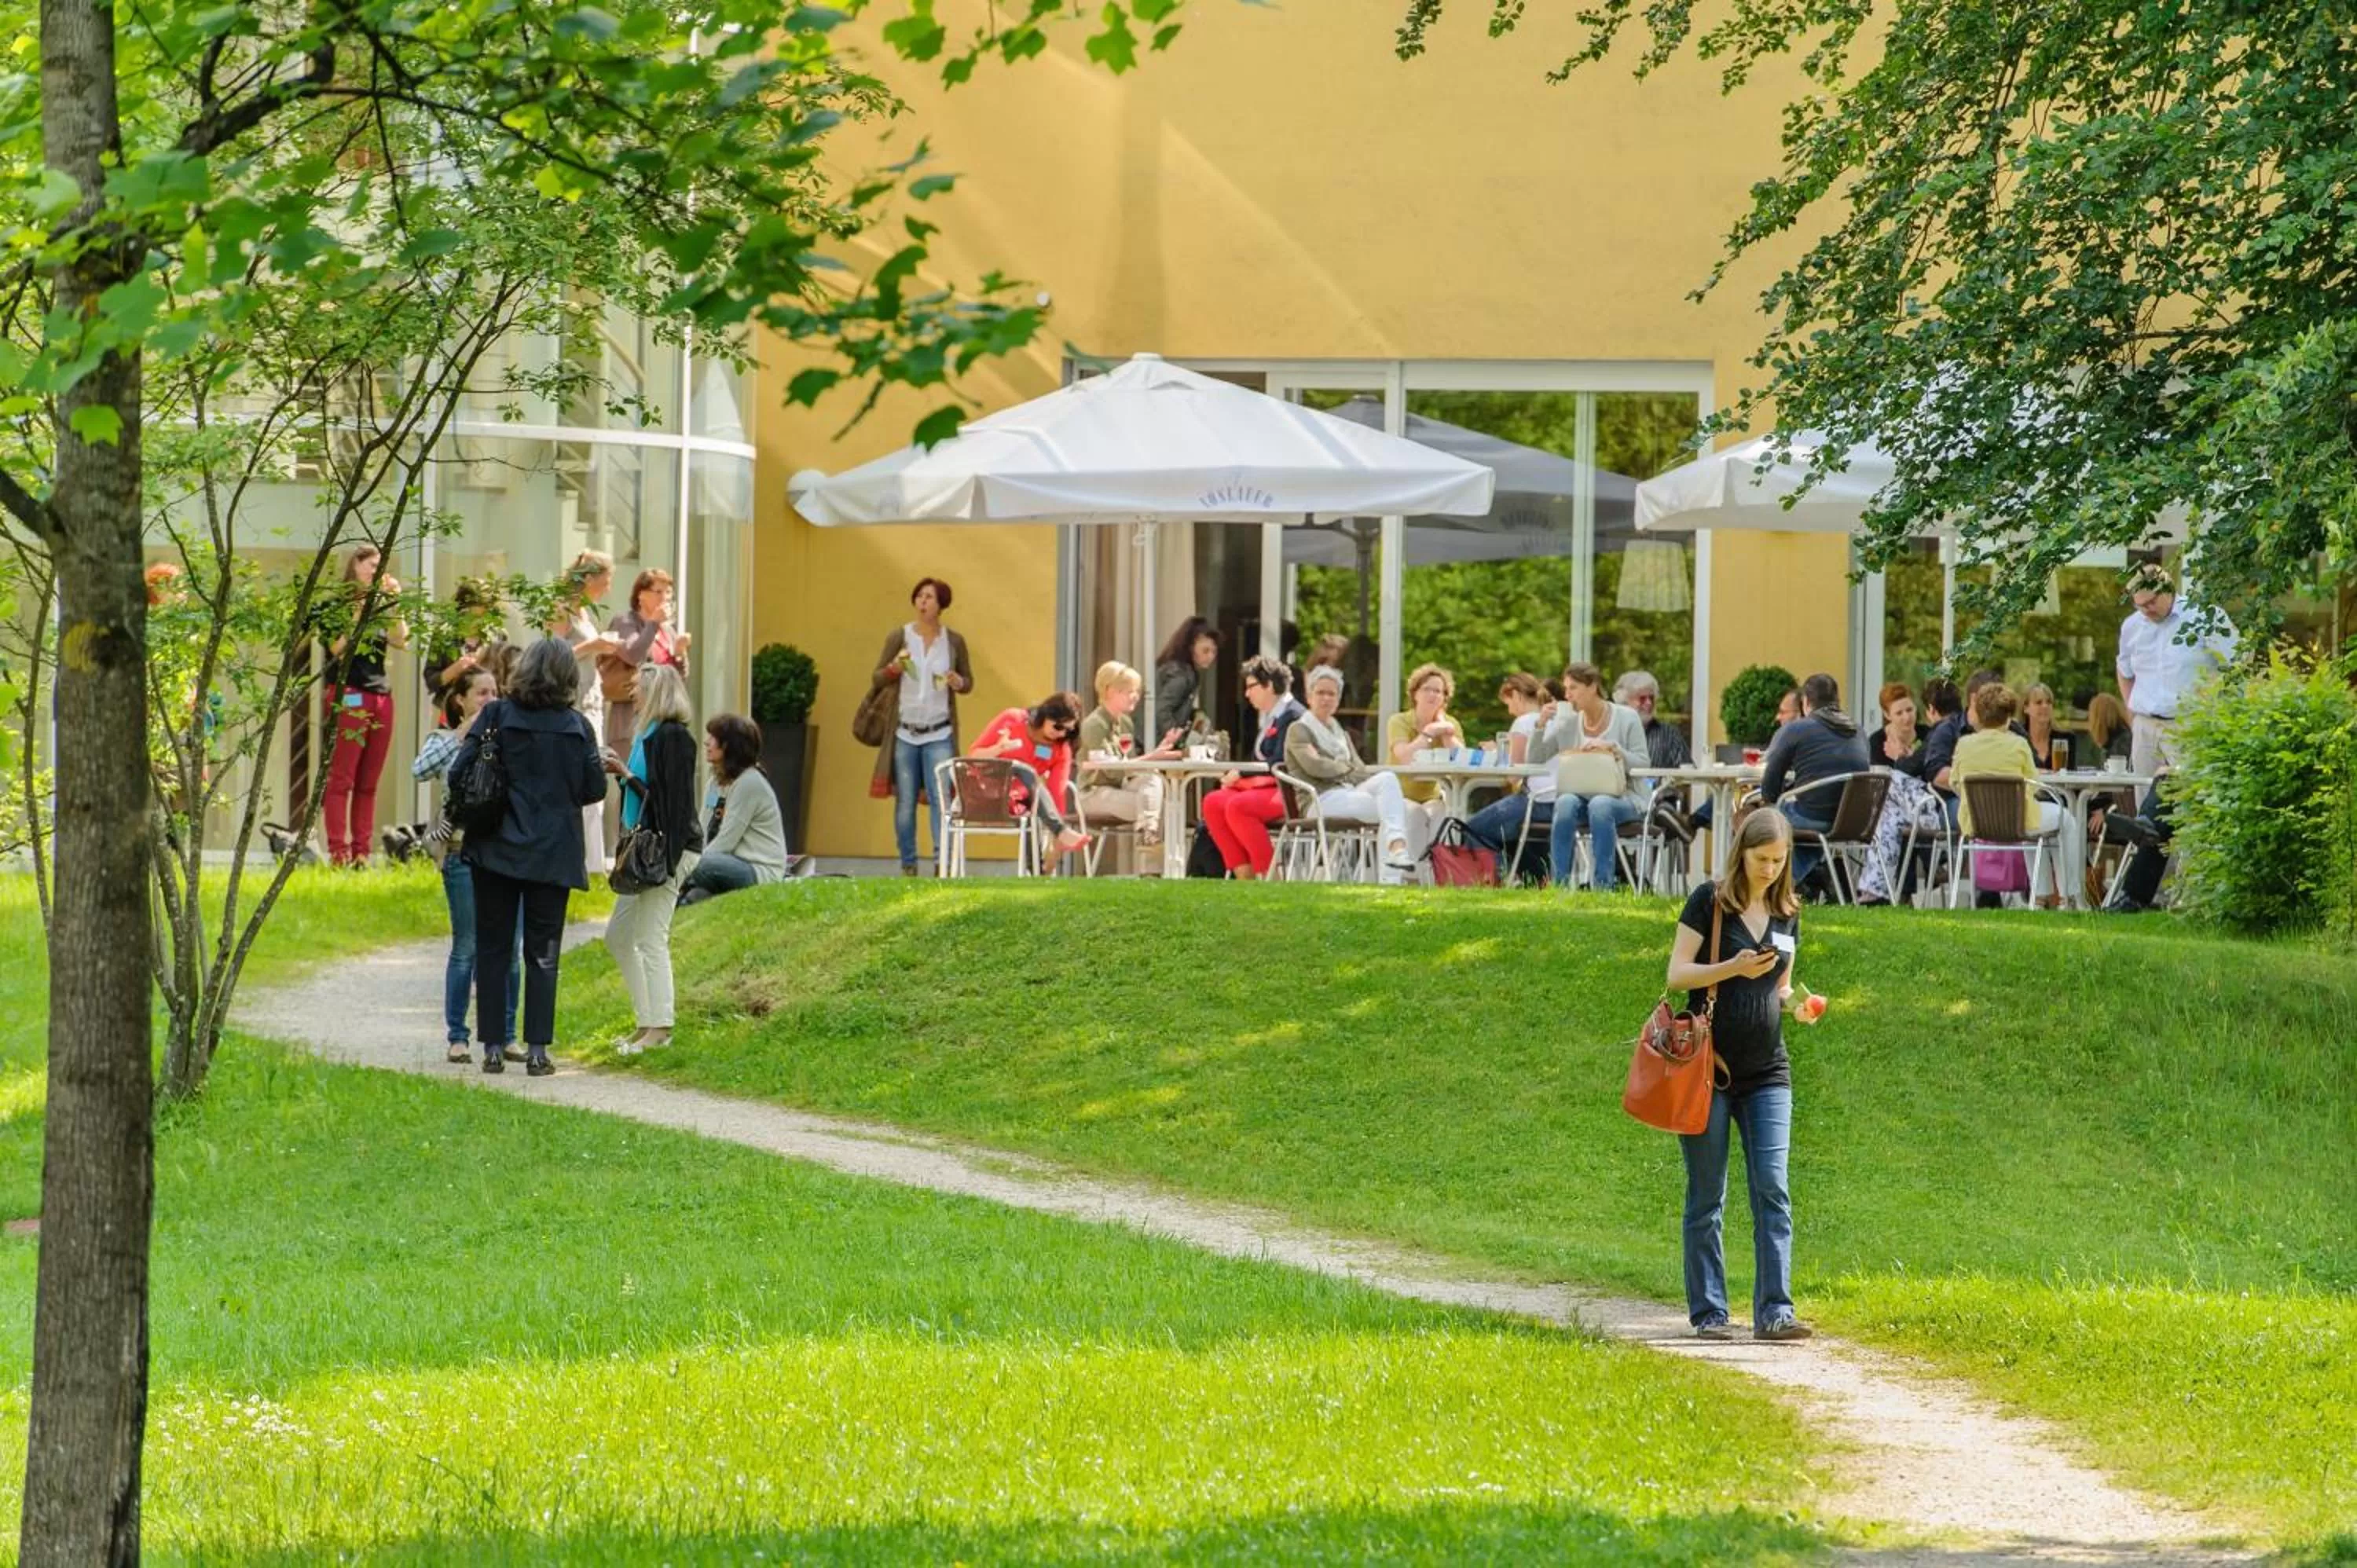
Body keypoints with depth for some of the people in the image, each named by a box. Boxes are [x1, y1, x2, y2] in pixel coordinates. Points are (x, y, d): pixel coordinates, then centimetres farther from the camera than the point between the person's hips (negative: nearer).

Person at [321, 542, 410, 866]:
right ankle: (339, 853, -12)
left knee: (368, 783, 5)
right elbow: (339, 647, -12)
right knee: (341, 779, -8)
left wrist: (394, 602, 0)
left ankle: (362, 852, 6)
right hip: (348, 695, -7)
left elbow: (401, 641, 6)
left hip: (380, 696, 7)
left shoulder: (379, 607, 18)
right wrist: (362, 611, -14)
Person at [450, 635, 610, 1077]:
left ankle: (494, 1048, 5)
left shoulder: (498, 716, -6)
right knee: (543, 953, 5)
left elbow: (459, 772, -9)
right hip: (554, 853, 1)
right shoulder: (577, 726, -3)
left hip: (498, 848, -1)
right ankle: (537, 1049, -1)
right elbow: (595, 789, 2)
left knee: (492, 949, 7)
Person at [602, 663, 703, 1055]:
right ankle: (646, 1022, 18)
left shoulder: (673, 737, -15)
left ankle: (659, 1028, -2)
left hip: (669, 847, -11)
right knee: (618, 935, 14)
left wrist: (626, 775, -16)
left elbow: (666, 797, -19)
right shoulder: (649, 735, 13)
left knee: (650, 939, -7)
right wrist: (622, 771, 9)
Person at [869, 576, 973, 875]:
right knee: (905, 801, 2)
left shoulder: (954, 642, 4)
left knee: (941, 798, -11)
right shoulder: (898, 638, 2)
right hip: (904, 733, 1)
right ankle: (907, 864, 11)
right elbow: (876, 681, 6)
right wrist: (893, 669, -15)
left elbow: (969, 681, 12)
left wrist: (959, 682, -11)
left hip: (939, 734, -1)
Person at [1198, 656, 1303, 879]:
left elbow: (1280, 763, -17)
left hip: (1289, 793, -9)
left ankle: (1269, 875, -23)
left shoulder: (1293, 716, -9)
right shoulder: (1265, 718, 19)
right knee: (1213, 802, -9)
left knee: (1238, 806, -30)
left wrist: (1241, 774, -14)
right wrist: (1235, 775, -1)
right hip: (1264, 787, 9)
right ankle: (1243, 873, -14)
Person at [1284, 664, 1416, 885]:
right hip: (1322, 800, -6)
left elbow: (1360, 770, 17)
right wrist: (1348, 770, -1)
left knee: (1387, 779, -25)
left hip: (1350, 793, 6)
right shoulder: (1299, 730, 8)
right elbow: (1314, 766, -10)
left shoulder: (1341, 734, 30)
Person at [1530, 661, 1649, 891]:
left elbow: (1642, 766, -4)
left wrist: (1613, 748, -19)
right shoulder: (1567, 722, 9)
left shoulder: (1627, 718, 1)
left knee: (1600, 805, -37)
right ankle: (1560, 886, -30)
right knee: (1566, 804, -32)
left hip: (1622, 796, -3)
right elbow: (1534, 760, 9)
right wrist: (1541, 725, -5)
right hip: (1579, 794, 3)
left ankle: (1603, 887, -31)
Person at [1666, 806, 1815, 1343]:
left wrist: (1798, 1002, -2)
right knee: (1707, 1196, 2)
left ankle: (1774, 1311, -8)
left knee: (1772, 1189, -7)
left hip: (1767, 1071, 4)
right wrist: (1732, 968, -21)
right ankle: (1708, 1312, 8)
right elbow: (1677, 975, -6)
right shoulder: (1709, 901, -3)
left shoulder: (1787, 912, 11)